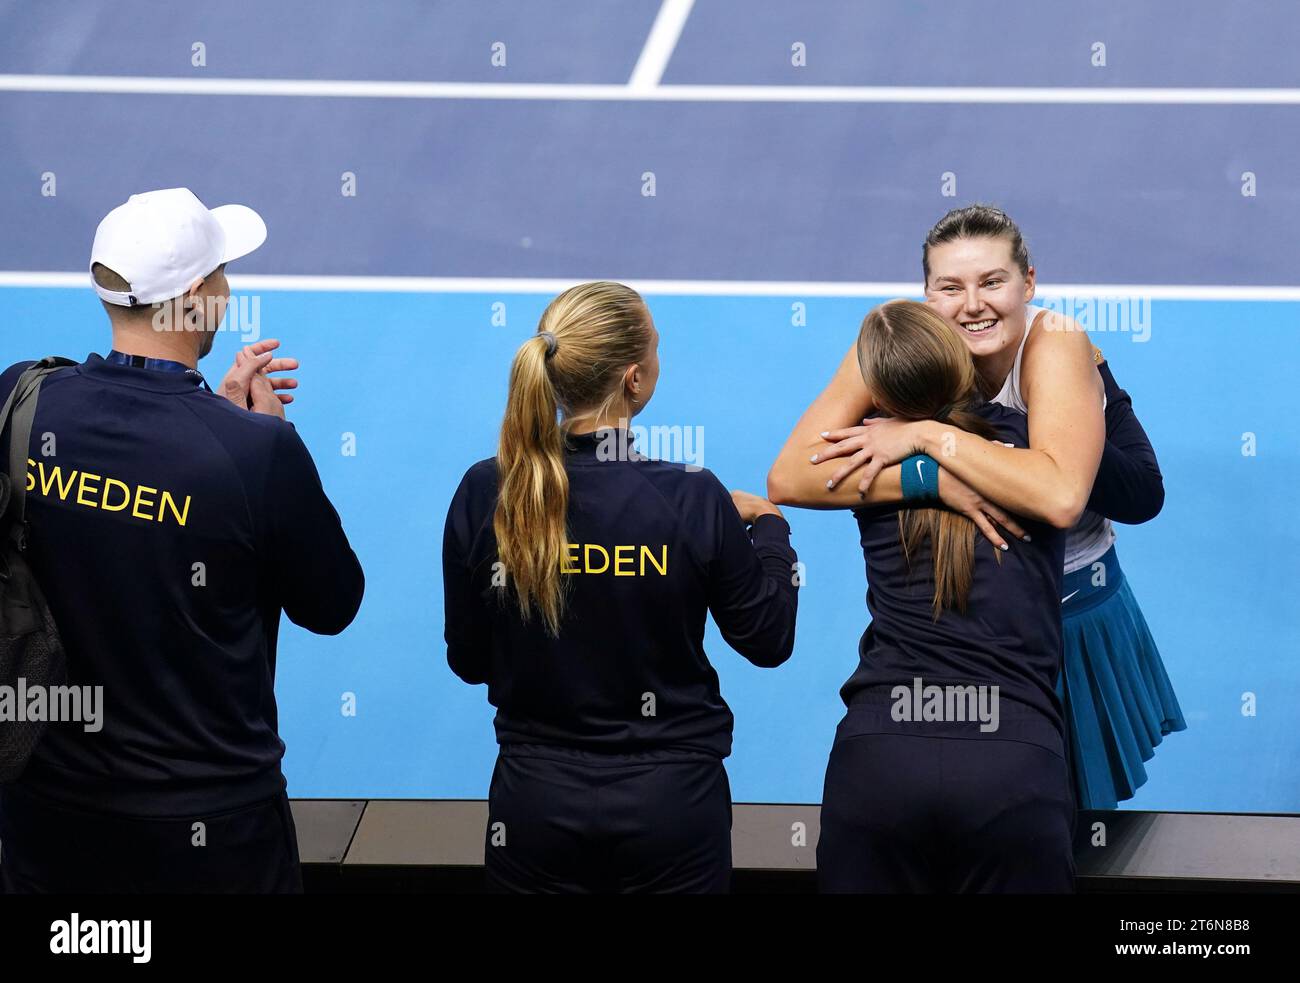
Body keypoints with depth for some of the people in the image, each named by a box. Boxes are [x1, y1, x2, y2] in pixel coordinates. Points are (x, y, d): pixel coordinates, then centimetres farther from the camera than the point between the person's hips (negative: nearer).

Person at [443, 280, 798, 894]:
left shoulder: (483, 495, -10)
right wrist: (767, 525, 14)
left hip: (536, 801, 2)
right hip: (670, 804, -2)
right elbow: (768, 641, -2)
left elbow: (468, 660, 1)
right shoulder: (692, 499, -16)